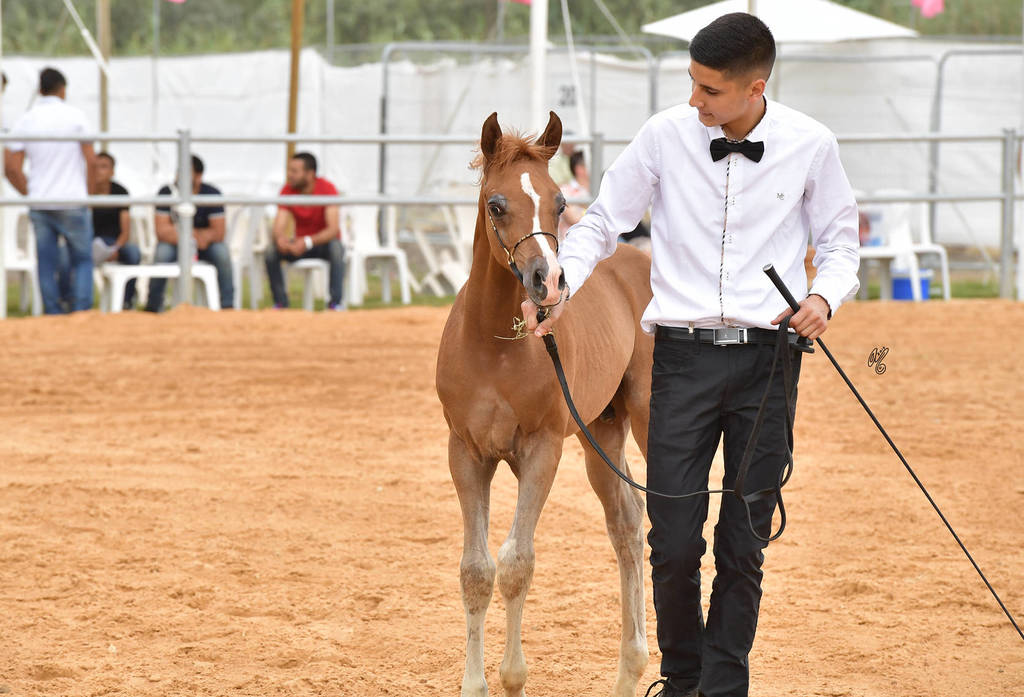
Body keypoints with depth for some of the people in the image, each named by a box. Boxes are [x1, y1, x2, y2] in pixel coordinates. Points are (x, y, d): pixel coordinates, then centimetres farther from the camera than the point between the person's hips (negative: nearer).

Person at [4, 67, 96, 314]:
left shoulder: (24, 121, 3)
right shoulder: (75, 116, -4)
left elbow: (11, 168, 0)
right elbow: (90, 159, -6)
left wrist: (31, 194, 11)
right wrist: (88, 192, 6)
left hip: (39, 203, 2)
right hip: (72, 201, -2)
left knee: (47, 265, 6)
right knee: (82, 260, 7)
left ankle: (53, 317, 5)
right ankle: (81, 312, -4)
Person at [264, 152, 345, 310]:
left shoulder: (326, 188, -19)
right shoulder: (287, 190, -8)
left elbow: (333, 229, -28)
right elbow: (279, 227, -14)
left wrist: (308, 242, -44)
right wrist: (280, 238, -41)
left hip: (324, 243, -3)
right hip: (300, 243, 3)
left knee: (335, 247, -37)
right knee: (271, 250, -23)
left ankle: (335, 303, -31)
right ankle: (280, 302, -13)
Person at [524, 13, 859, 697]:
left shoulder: (810, 145, -1)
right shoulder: (666, 136, -2)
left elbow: (840, 241, 10)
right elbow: (605, 219, 7)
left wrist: (824, 297, -9)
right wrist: (565, 282, -10)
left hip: (767, 357, 0)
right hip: (684, 352, 0)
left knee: (744, 546, 3)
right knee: (674, 543, -3)